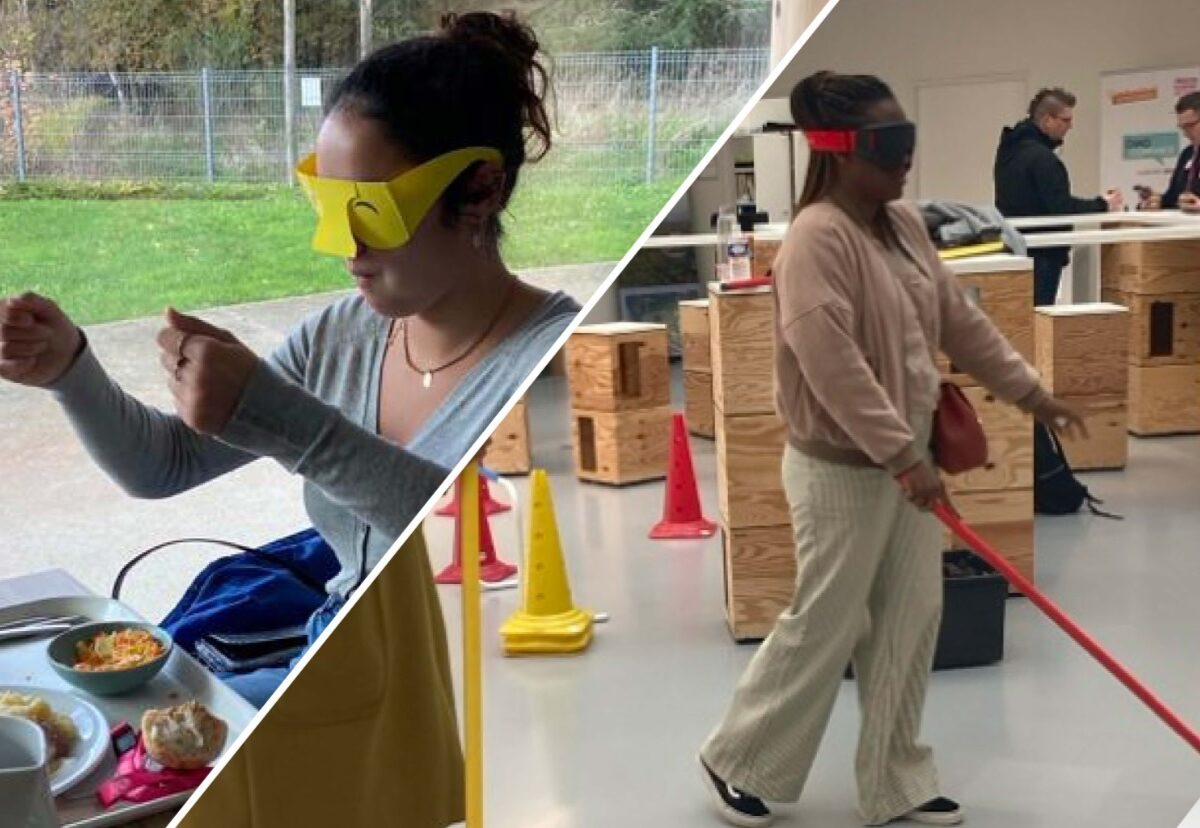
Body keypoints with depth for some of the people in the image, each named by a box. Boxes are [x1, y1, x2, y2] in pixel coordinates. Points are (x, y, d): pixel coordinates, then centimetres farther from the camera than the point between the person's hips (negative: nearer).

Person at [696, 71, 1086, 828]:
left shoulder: (904, 223, 8)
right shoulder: (818, 237, -21)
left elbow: (959, 318, 16)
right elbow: (833, 364, -28)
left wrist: (1027, 389, 16)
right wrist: (902, 456, -28)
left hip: (906, 457, 9)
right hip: (843, 467, -9)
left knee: (910, 620, 13)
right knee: (824, 627, 2)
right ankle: (739, 763, 22)